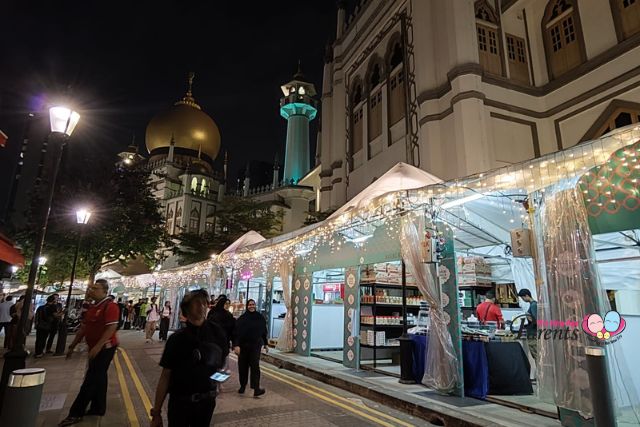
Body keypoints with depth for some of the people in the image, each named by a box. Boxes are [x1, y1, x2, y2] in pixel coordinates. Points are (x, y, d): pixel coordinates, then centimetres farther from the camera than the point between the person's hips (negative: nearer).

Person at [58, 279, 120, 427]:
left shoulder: (110, 306, -19)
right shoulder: (92, 307, 12)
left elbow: (112, 328, -26)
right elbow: (84, 328, 18)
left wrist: (97, 347, -28)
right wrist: (73, 346, 18)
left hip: (105, 347, -9)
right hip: (95, 348, 9)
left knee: (91, 379, -2)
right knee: (99, 378, 16)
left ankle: (76, 413, 7)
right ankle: (98, 408, 27)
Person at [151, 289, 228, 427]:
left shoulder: (216, 333, -8)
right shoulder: (177, 339, -11)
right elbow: (165, 376, -8)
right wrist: (156, 412, -8)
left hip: (207, 400, 2)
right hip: (179, 401, -1)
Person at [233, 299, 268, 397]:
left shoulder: (260, 317, 2)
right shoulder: (242, 318, -6)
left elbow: (264, 332, 11)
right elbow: (236, 332, -11)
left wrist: (265, 344, 14)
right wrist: (236, 345, -22)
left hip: (255, 346, 0)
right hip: (243, 346, 0)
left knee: (255, 365, -9)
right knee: (243, 366, 8)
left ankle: (256, 389, -12)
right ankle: (242, 386, 26)